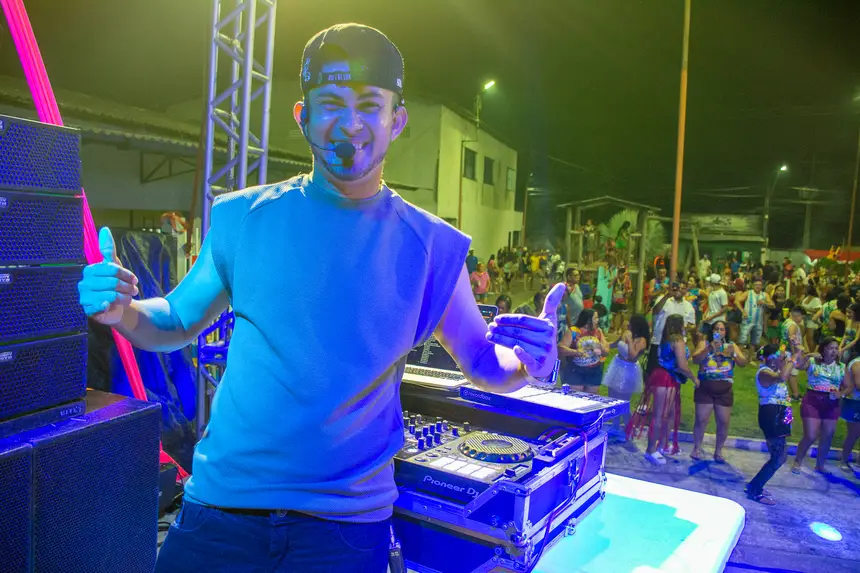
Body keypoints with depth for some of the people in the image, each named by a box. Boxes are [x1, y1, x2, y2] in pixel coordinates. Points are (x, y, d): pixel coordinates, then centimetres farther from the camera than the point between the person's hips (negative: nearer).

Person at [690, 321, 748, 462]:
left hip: (725, 389, 2)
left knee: (723, 422, 4)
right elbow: (695, 359, -12)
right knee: (701, 420, -1)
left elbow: (743, 363, -1)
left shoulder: (732, 345, 8)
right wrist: (709, 349, -25)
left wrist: (734, 354, -19)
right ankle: (697, 448, 16)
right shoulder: (704, 343, 2)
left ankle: (718, 451, 20)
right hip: (705, 388, -2)